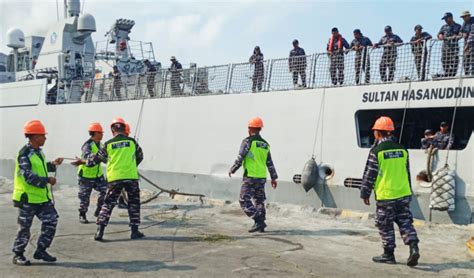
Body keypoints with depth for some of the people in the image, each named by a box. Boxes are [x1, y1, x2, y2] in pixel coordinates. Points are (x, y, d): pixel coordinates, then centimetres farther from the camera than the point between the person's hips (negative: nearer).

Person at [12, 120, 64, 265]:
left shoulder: (39, 152, 10)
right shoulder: (24, 154, -18)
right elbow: (29, 176, -24)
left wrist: (53, 164, 11)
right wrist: (47, 180, -22)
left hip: (42, 196, 8)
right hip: (27, 198, -8)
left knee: (51, 222, 7)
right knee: (25, 227, 3)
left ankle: (40, 251, 19)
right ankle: (18, 255, 18)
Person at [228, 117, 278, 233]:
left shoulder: (247, 141, -7)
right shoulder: (265, 144, 12)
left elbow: (240, 159, -10)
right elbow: (270, 163, 13)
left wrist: (232, 170, 5)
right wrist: (274, 178, 20)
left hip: (250, 176, -7)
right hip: (262, 177, 7)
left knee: (244, 200, -4)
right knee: (259, 201, 15)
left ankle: (259, 221, -14)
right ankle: (261, 225, 17)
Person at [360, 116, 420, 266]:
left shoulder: (376, 151, -11)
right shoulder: (402, 149, 7)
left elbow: (369, 174, -8)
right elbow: (407, 173, 15)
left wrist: (365, 194, 2)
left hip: (385, 196, -5)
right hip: (403, 194, 5)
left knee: (385, 226, 7)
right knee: (405, 222, 11)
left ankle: (388, 254, 14)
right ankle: (414, 248, -5)